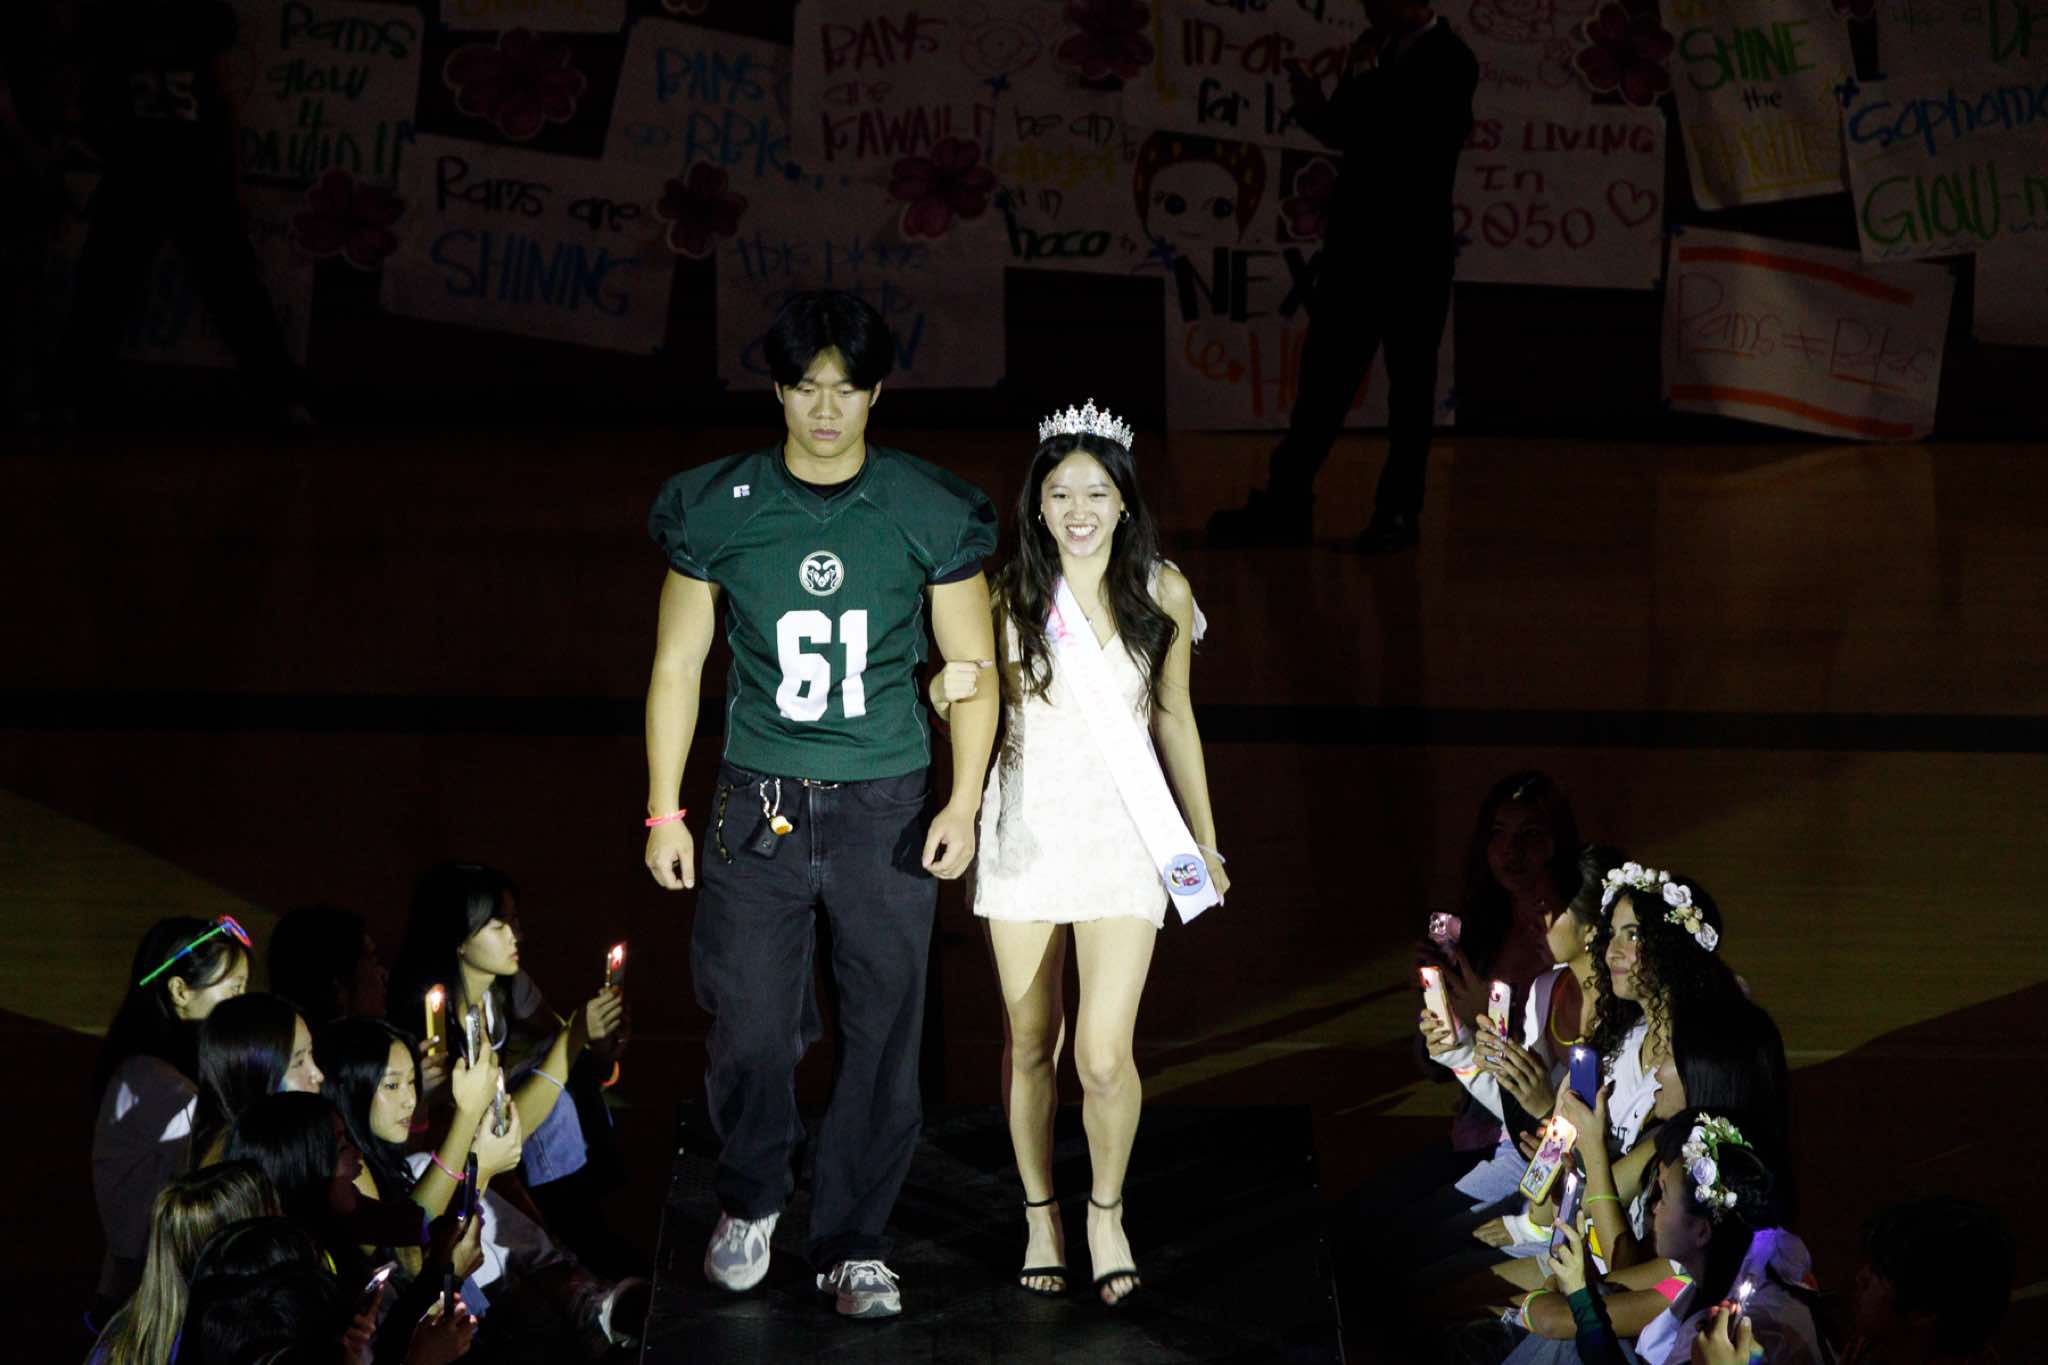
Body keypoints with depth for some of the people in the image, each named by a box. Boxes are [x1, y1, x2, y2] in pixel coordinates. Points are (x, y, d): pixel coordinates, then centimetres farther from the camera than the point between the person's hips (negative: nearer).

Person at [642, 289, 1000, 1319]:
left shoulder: (929, 515, -1)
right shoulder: (719, 509, 0)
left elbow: (972, 667, 5)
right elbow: (677, 665, 7)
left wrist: (964, 801, -6)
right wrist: (664, 812, 3)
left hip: (885, 808, 0)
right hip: (758, 807, 0)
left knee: (883, 1030, 2)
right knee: (749, 1024, 0)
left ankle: (853, 1243, 16)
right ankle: (751, 1201, 28)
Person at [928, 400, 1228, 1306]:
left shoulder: (1162, 593, 0)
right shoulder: (1009, 595, -3)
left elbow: (1175, 720, 11)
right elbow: (964, 707, 6)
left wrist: (1205, 839, 16)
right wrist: (949, 688, -18)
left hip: (1123, 832, 0)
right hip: (1025, 829, 1)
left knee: (1104, 1053, -10)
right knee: (1030, 1040, 9)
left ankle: (1106, 1211, 15)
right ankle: (1039, 1212, 30)